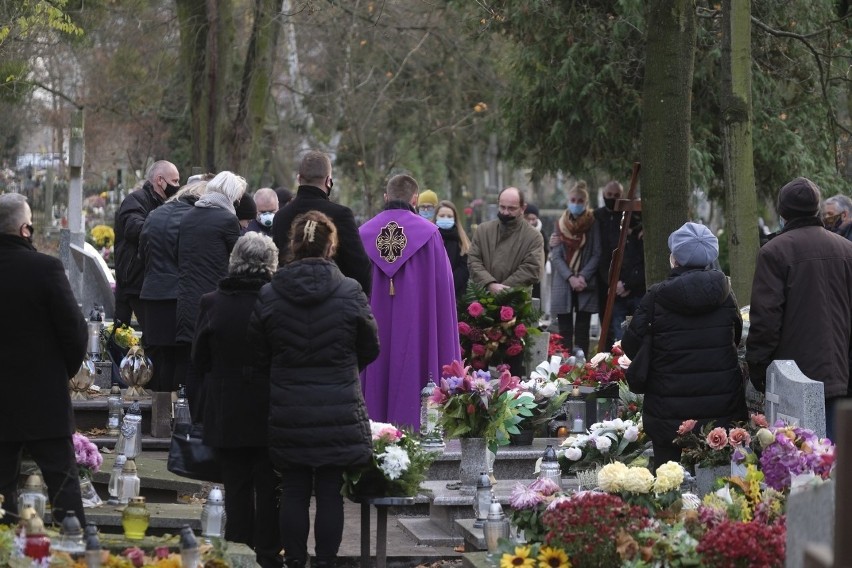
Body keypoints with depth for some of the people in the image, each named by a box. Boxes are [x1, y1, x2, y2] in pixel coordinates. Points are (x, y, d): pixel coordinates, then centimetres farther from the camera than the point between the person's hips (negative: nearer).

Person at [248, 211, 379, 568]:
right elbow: (370, 349, 3)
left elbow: (258, 356, 3)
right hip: (339, 411, -1)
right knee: (330, 492, 5)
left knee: (294, 491, 9)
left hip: (288, 413, 1)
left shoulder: (268, 296, -4)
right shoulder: (350, 293, -9)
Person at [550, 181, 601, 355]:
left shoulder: (592, 224, 2)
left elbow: (596, 254, -1)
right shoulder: (560, 225, 7)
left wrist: (583, 277, -13)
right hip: (563, 284, 2)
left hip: (586, 285, -2)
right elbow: (556, 256, 1)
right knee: (565, 331, 0)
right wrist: (570, 278, -12)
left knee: (582, 332, -1)